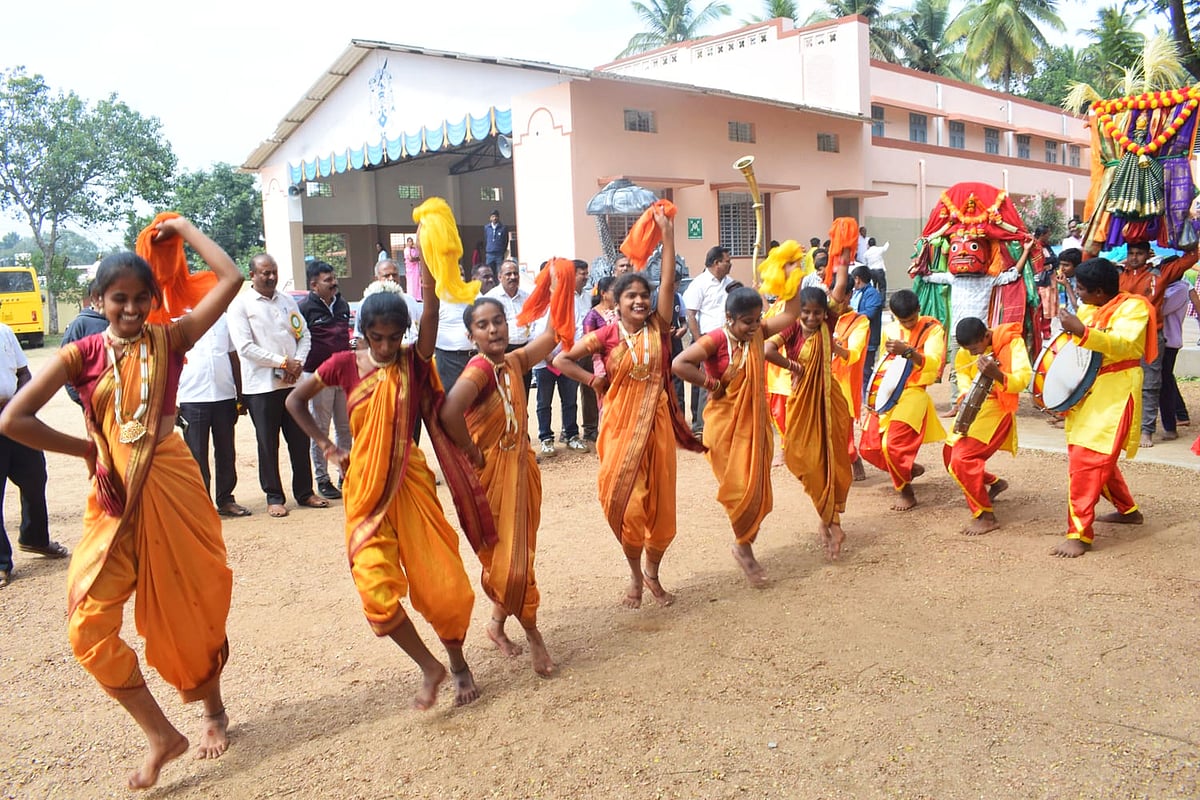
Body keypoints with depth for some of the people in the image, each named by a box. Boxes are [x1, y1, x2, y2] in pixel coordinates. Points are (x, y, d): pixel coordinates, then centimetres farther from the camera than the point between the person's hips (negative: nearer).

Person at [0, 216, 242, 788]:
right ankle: (160, 735, 11)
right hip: (113, 498, 1)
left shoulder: (169, 340, 0)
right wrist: (86, 449, -3)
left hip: (173, 488, -1)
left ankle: (212, 709, 35)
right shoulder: (82, 355, 0)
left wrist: (182, 228, 1)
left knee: (192, 608, 10)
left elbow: (230, 279, -9)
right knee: (88, 628, -6)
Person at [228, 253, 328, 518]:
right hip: (261, 385, -4)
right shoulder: (240, 304, -3)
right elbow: (245, 347, -11)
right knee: (268, 444, 4)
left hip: (293, 382, 4)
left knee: (300, 440, 8)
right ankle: (274, 497, 15)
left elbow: (304, 335, 13)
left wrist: (298, 363, -5)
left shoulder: (287, 301, 13)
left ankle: (304, 492, 19)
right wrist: (283, 362, -12)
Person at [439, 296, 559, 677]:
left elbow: (551, 334, 10)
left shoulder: (513, 361, 1)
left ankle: (497, 623, 36)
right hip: (493, 473, -7)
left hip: (521, 467, 8)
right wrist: (472, 453, -25)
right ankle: (533, 635, 19)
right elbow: (449, 412, -38)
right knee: (510, 558, 2)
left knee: (516, 553, 17)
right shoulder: (479, 369, -21)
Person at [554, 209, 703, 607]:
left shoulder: (658, 328, 2)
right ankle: (636, 575, 23)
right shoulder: (606, 336, -3)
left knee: (660, 502, 7)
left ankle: (653, 571, 30)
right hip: (620, 425, -2)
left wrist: (666, 231, -8)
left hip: (656, 423, 2)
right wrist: (593, 380, -6)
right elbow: (561, 359, -1)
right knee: (627, 503, -1)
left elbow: (668, 280, -6)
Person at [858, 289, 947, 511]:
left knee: (894, 444, -21)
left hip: (914, 393, -6)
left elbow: (933, 364, -21)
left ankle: (906, 492, 1)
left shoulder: (932, 329, -6)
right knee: (869, 447, 6)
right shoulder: (889, 330, 8)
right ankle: (910, 468, 31)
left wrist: (907, 351, -36)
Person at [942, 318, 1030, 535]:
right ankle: (995, 483, 37)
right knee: (950, 456, 13)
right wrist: (966, 392, -6)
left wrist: (997, 374, -45)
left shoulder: (1012, 342, -16)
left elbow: (1023, 379, -25)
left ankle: (986, 517, -9)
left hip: (996, 409, -8)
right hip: (971, 408, 8)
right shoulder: (966, 350, 1)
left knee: (961, 459, -20)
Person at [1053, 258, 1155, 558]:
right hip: (1086, 389, 8)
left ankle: (1079, 534, -11)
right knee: (1099, 457, 18)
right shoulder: (1088, 309, 12)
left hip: (1115, 392, -8)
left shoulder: (1133, 307, -11)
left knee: (1086, 459, -15)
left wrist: (1082, 331, -41)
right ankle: (1128, 510, 39)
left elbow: (1124, 344, -28)